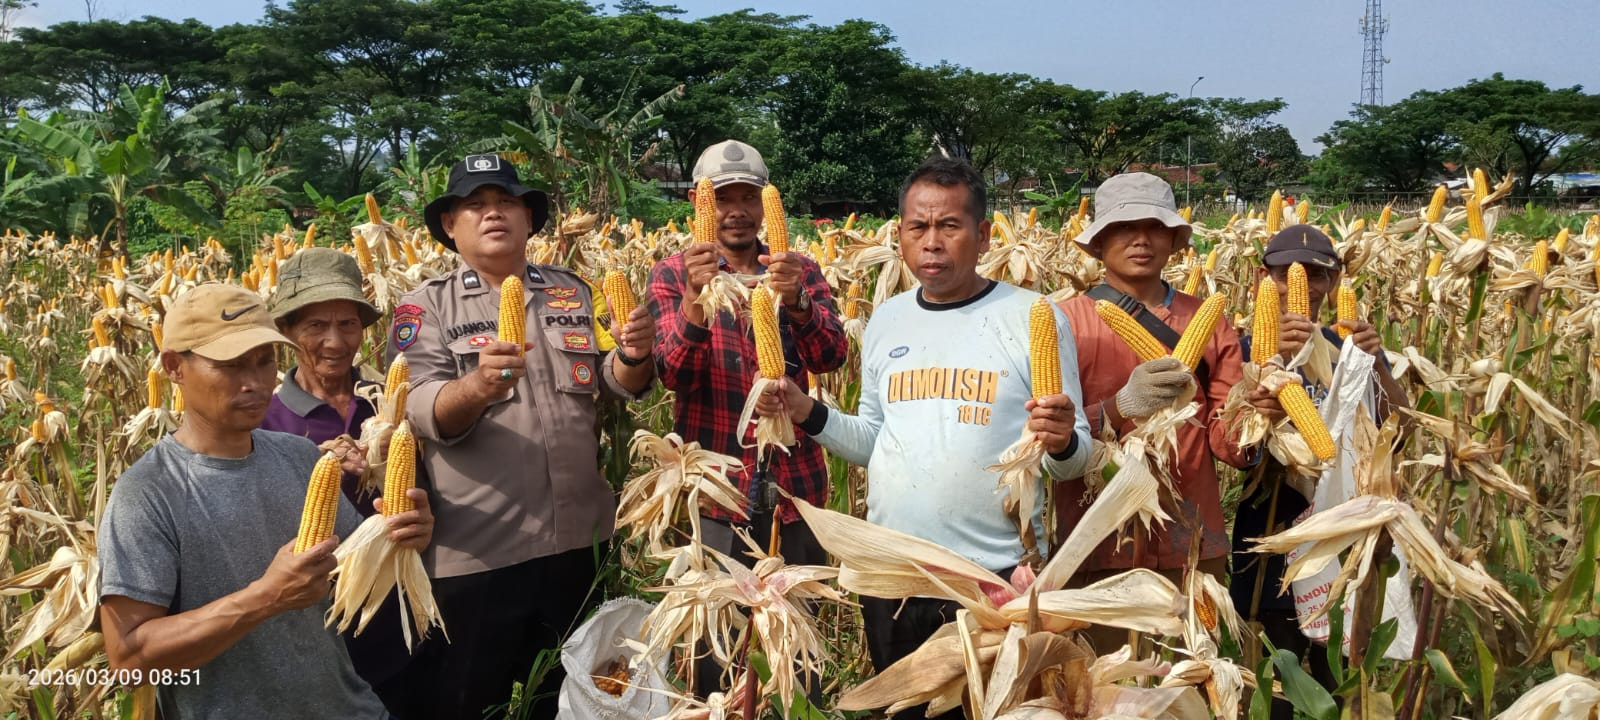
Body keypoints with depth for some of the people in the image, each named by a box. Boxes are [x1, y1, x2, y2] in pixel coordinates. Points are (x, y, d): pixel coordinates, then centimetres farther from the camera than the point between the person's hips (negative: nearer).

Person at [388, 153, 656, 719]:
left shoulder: (574, 292, 7)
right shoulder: (426, 306, -3)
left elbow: (618, 383, 6)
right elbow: (422, 412, -14)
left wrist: (634, 354, -17)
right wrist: (475, 385, -35)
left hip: (578, 540, 3)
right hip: (474, 552, -3)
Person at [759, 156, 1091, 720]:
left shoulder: (1033, 318, -7)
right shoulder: (886, 321, 7)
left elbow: (1074, 458, -3)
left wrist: (1061, 444, -26)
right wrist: (807, 414, -2)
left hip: (997, 578, -4)